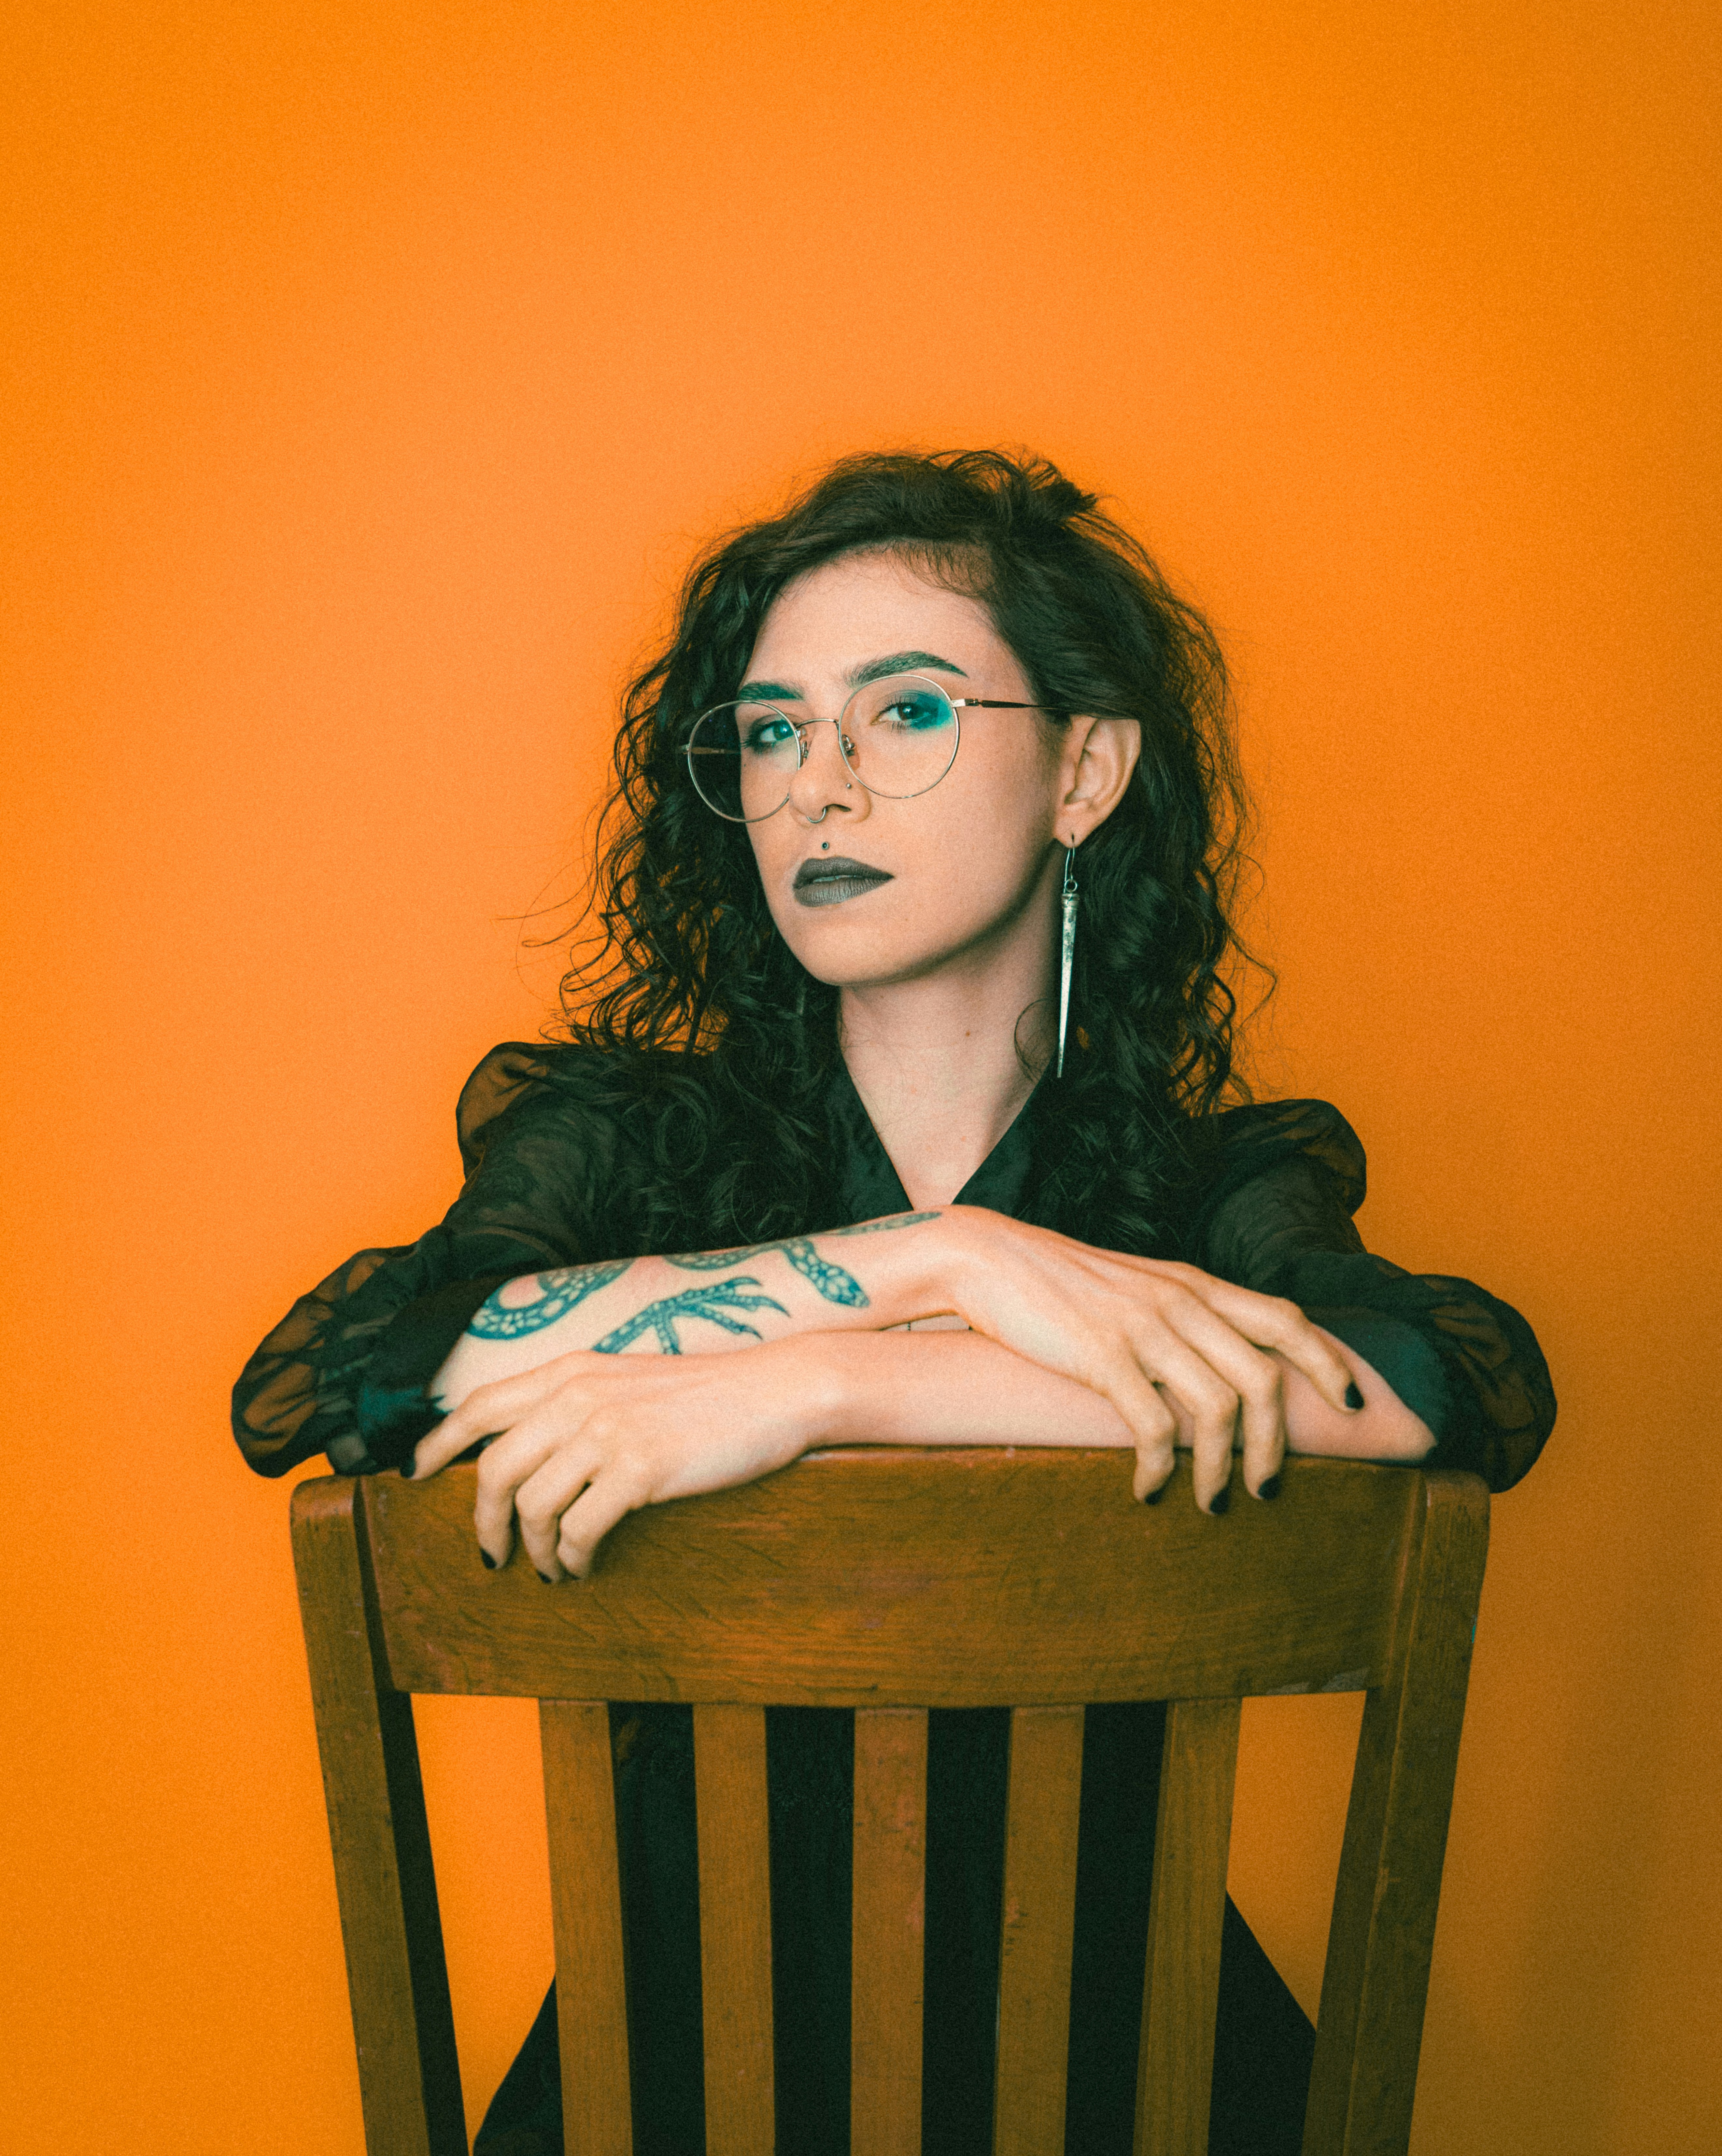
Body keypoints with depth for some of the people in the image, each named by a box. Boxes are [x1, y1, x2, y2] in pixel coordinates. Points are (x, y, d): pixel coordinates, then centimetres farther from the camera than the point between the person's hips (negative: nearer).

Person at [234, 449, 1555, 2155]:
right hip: (696, 2011, 0)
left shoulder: (1220, 1180, -4)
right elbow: (304, 1387, -19)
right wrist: (945, 1261, -24)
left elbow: (1476, 1390, -22)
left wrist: (806, 1394, -27)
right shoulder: (623, 1133, -4)